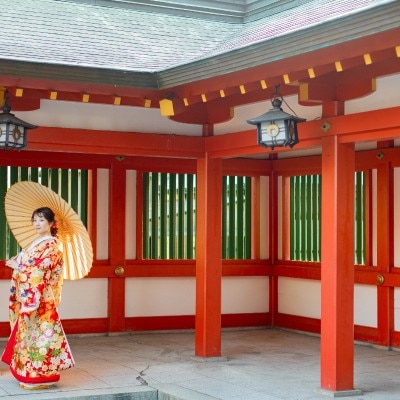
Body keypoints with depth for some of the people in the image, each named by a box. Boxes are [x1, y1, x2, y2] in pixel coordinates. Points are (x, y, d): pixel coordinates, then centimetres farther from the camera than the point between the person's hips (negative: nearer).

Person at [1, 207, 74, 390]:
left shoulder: (51, 244, -10)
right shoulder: (37, 243, 19)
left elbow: (40, 269, -18)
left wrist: (17, 266, -9)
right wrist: (17, 263, 1)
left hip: (40, 296, -9)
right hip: (29, 294, 9)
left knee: (38, 331, -8)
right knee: (30, 331, 11)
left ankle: (41, 375, -3)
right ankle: (30, 372, 17)